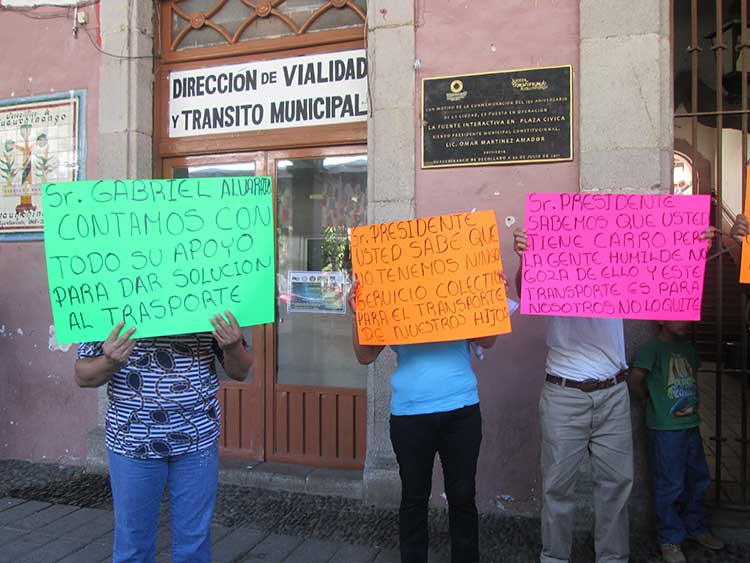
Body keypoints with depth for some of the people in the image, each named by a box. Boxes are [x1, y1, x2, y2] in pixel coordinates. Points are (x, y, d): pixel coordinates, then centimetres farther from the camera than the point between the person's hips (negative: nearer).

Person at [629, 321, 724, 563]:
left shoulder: (688, 349, 11)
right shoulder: (652, 349, -13)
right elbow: (635, 381, -17)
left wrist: (692, 402, 11)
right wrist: (654, 398, -3)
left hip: (691, 424, 8)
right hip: (665, 428, -7)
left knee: (698, 479, 18)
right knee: (670, 485, 1)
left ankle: (696, 527, 37)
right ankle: (670, 540, 15)